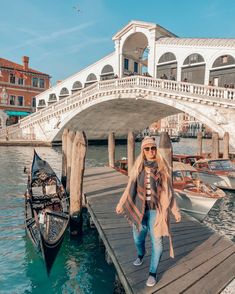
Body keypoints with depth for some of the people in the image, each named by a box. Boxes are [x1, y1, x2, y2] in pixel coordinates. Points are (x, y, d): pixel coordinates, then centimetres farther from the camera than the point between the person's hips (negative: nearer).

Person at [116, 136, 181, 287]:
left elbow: (169, 191, 0)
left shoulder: (162, 167, -7)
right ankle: (141, 254, 53)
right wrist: (121, 204, 7)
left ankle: (153, 272, 27)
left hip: (156, 210, -2)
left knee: (157, 242, 3)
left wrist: (175, 210, 2)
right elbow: (130, 188, 4)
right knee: (138, 237, 18)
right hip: (140, 209, 2)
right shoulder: (138, 167, -4)